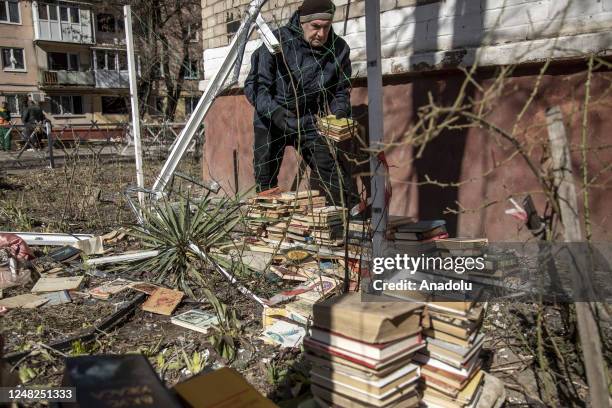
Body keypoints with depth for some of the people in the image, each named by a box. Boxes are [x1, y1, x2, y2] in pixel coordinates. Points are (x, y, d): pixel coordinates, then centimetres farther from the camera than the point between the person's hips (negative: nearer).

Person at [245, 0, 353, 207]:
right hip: (271, 120, -2)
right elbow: (253, 85, -18)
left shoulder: (339, 49, -7)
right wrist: (275, 111, -34)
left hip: (310, 121, 2)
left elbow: (341, 90, 5)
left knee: (333, 178, -6)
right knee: (265, 181, 3)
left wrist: (340, 112, -16)